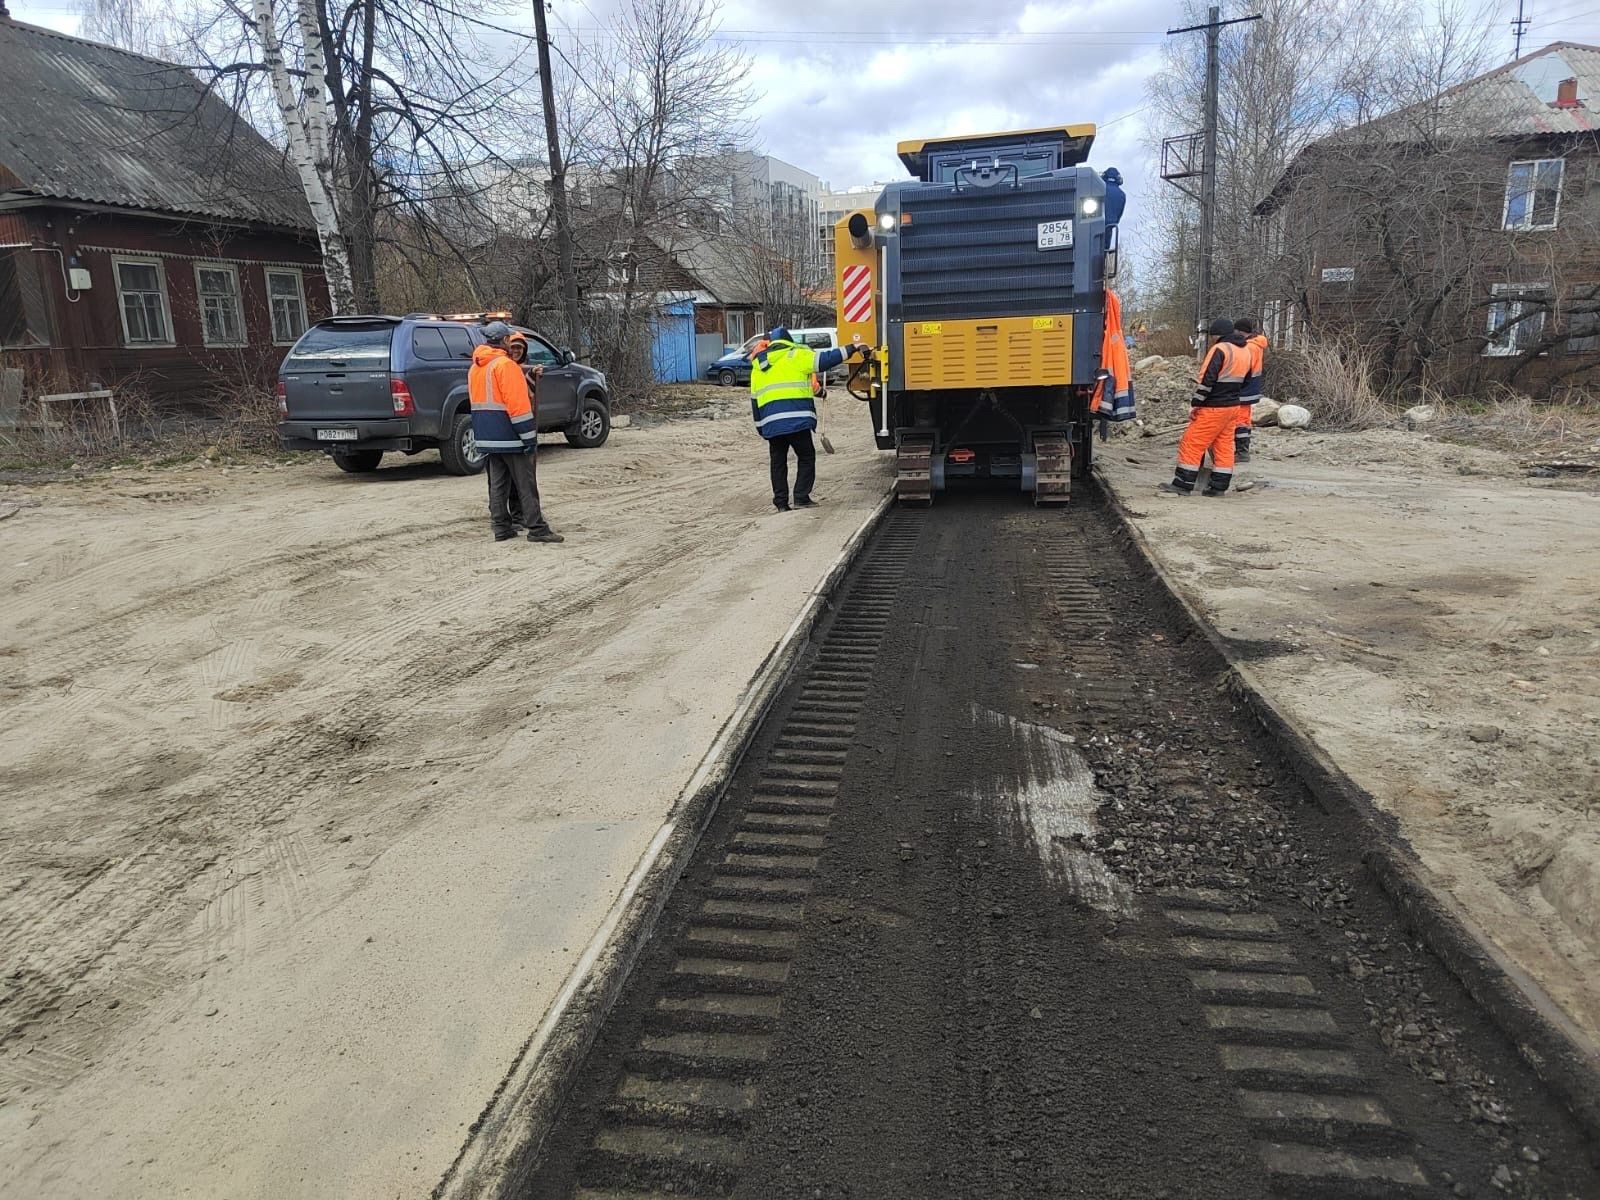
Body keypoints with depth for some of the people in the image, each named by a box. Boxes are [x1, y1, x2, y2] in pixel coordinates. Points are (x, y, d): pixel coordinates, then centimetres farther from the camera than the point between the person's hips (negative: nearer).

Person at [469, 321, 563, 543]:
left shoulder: (475, 369, 15)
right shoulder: (505, 365, -13)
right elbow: (517, 404, -19)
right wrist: (529, 437, -18)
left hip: (487, 437, 8)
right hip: (510, 436, -8)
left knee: (497, 483, 11)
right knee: (526, 484, -4)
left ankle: (501, 527, 12)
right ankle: (537, 529, -3)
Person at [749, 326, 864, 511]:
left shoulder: (757, 367, 20)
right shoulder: (796, 356, 4)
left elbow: (754, 399, 20)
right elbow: (826, 360, -3)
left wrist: (760, 427, 25)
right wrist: (852, 348, 5)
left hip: (771, 422, 5)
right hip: (796, 418, -4)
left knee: (778, 461, 13)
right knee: (806, 457, 9)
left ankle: (781, 502, 12)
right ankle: (801, 497, 2)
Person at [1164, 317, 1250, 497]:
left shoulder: (1220, 349, -15)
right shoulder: (1245, 351, 13)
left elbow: (1207, 379, -20)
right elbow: (1244, 380, 20)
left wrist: (1196, 404, -15)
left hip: (1214, 408, -9)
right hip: (1233, 406, 9)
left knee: (1191, 443, -4)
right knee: (1224, 446, 11)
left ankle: (1183, 485, -4)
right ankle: (1219, 486, 13)